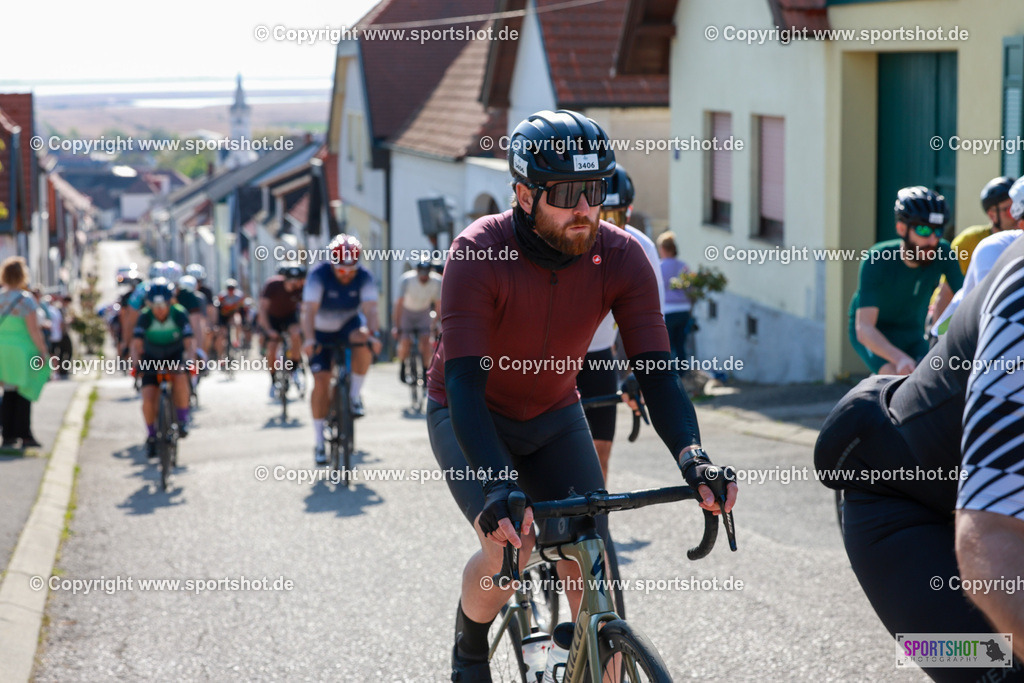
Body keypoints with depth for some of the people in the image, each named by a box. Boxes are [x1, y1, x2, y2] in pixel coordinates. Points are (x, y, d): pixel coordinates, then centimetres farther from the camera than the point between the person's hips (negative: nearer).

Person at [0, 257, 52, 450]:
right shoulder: (25, 299, -14)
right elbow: (33, 330, -16)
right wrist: (43, 352, -9)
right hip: (22, 352, -6)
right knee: (24, 393, 2)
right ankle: (24, 435, 4)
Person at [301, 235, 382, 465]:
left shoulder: (364, 277, -19)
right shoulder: (319, 274, -25)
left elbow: (370, 309, -31)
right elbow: (309, 310, -35)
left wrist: (373, 334, -50)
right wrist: (308, 339, -50)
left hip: (349, 324, 1)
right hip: (321, 331, -1)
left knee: (363, 339, -35)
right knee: (321, 381, -12)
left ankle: (355, 396, -15)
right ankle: (319, 442, -1)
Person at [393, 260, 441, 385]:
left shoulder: (437, 282, -23)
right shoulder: (407, 280, -29)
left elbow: (438, 306, -15)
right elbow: (399, 304, -26)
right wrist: (397, 327, -28)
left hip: (423, 312, 1)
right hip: (407, 311, -1)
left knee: (425, 339, -20)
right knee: (405, 342, -15)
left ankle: (426, 369, -5)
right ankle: (402, 365, 13)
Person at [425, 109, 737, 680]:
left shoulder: (621, 257, -20)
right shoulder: (478, 254, -30)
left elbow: (657, 371, -22)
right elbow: (465, 382, -36)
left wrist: (694, 459, -40)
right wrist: (498, 488, -50)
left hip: (555, 418, 3)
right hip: (470, 417, -3)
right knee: (510, 548, -25)